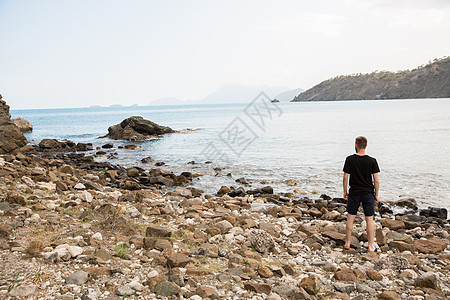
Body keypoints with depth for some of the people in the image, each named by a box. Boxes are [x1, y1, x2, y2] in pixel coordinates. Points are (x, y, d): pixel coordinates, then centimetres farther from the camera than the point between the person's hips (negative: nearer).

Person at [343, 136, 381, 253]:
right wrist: (376, 195, 6)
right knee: (369, 219, 6)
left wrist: (345, 192, 6)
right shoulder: (372, 161, -7)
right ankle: (371, 247, 10)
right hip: (368, 193, 0)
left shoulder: (350, 159, -8)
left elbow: (345, 178, -5)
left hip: (354, 193, 0)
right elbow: (376, 180, -5)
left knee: (350, 218, 11)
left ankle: (347, 243, 20)